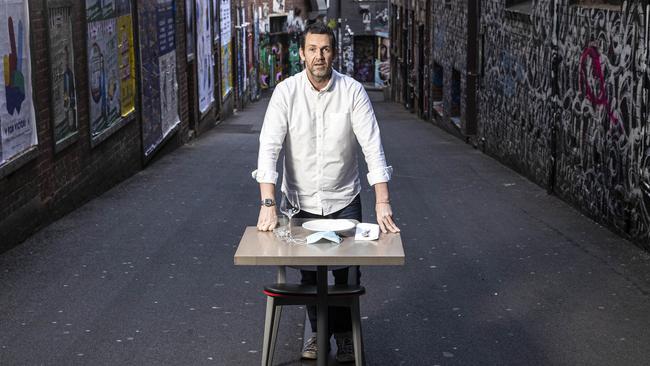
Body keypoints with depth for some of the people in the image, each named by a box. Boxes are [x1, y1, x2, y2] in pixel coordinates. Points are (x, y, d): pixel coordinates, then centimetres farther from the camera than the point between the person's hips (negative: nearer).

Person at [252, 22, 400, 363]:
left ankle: (344, 332, 25)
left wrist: (382, 202, -24)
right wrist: (268, 203, -27)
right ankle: (317, 330, 30)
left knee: (348, 272, 2)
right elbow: (269, 147, -17)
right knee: (308, 272, 9)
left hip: (343, 200, 0)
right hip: (300, 200, 0)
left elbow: (372, 146, -15)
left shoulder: (353, 91, -11)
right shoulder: (286, 92, -11)